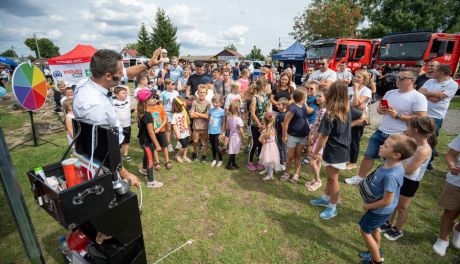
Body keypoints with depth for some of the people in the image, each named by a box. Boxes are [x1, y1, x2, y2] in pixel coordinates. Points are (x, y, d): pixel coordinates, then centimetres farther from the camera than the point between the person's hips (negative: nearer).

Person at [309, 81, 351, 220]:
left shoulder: (330, 114, -24)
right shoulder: (347, 110, -1)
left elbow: (323, 137, -20)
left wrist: (315, 152, -10)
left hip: (334, 151, -8)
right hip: (343, 149, 8)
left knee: (333, 179, 7)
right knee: (330, 176, 23)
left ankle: (332, 208, 25)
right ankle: (326, 198, 41)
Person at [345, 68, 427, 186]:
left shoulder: (418, 98, -13)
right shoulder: (390, 93, 6)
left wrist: (397, 116, -22)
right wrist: (380, 109, -10)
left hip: (398, 137, -5)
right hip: (380, 132, 6)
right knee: (368, 155, 11)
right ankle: (359, 177, 26)